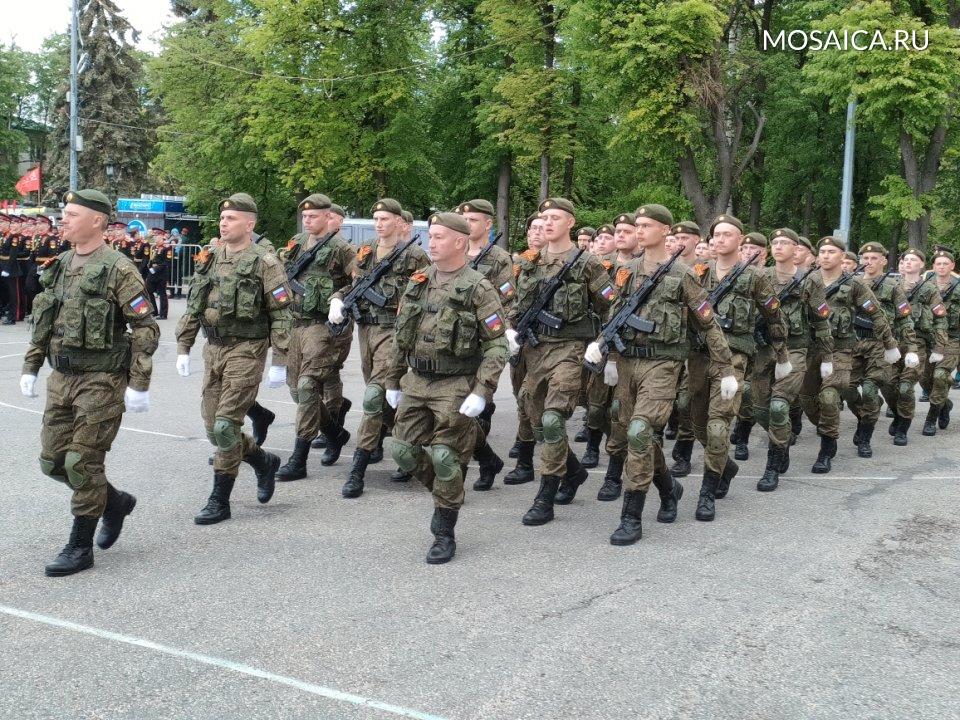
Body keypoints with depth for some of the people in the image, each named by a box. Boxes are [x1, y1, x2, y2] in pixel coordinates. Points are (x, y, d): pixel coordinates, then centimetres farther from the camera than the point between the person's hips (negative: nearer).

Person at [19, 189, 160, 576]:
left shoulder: (119, 270, -12)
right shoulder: (59, 266, 10)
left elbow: (146, 329, -14)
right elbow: (42, 321, 19)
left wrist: (139, 384, -17)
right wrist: (30, 367, 16)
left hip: (101, 381, -8)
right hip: (61, 378, 8)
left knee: (82, 463, -3)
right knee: (53, 460, 10)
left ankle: (80, 547, 11)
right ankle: (115, 502, 32)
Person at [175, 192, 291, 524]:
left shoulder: (264, 262, -8)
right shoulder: (210, 259, 11)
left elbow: (281, 315, -10)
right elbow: (192, 307, 16)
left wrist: (279, 363, -13)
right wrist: (183, 349, 11)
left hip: (246, 351, -7)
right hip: (213, 348, 7)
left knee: (225, 425, -8)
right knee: (212, 425, 9)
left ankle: (220, 501, 4)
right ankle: (265, 462, 31)